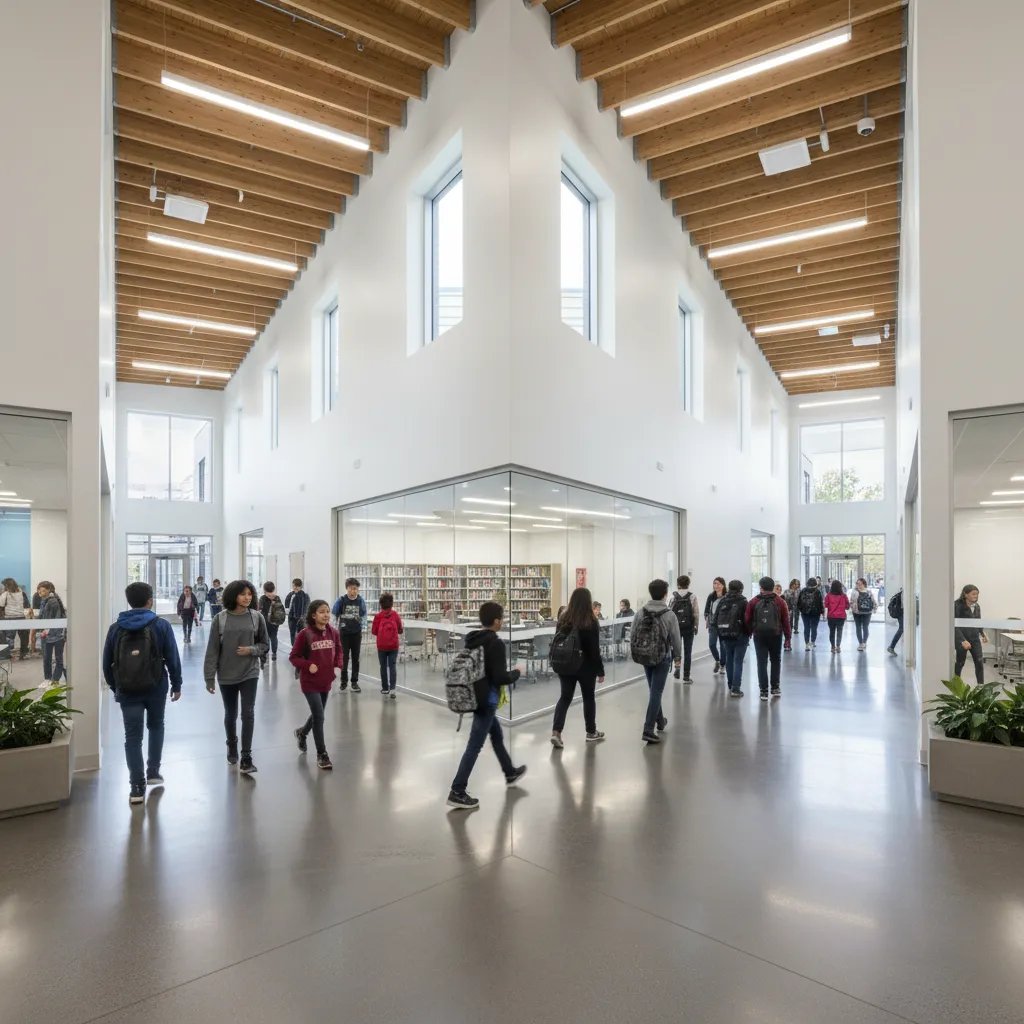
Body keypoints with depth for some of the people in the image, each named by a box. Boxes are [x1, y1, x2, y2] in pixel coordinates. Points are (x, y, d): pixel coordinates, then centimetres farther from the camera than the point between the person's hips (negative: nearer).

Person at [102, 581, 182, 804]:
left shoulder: (115, 628, 2)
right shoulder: (161, 625, -5)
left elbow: (107, 663, 6)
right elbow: (172, 658, -7)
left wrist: (114, 688, 17)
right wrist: (176, 685, 3)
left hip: (127, 690, 1)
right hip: (156, 687, -1)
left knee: (132, 736, 5)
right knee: (156, 726, 21)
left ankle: (137, 787, 3)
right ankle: (153, 772, 25)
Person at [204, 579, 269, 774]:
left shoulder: (257, 617, -6)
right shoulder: (220, 619, -9)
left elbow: (265, 645, 4)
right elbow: (212, 650, -6)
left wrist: (251, 650, -17)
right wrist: (209, 677, -7)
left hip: (250, 673, 0)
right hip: (226, 675, 1)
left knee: (248, 714, -7)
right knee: (230, 714, 17)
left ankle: (246, 758, 0)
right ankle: (232, 747, 41)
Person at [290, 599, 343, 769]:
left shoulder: (333, 632, -3)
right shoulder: (305, 634, -16)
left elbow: (339, 651, 12)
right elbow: (293, 657, -9)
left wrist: (338, 665, -6)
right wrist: (308, 665, -24)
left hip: (326, 681, 5)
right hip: (310, 682, -5)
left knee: (317, 715, 21)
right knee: (319, 716, -7)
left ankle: (302, 732, 53)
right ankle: (322, 754, 8)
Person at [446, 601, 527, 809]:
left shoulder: (471, 639, 3)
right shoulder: (496, 643, -20)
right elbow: (501, 678, -22)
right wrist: (516, 672, -4)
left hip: (474, 696, 9)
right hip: (486, 700, -9)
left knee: (497, 735, 25)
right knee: (475, 745, -1)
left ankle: (510, 773, 44)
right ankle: (457, 792, 5)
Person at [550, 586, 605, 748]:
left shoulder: (563, 619, -1)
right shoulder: (591, 622, -14)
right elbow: (595, 649, -12)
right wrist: (600, 670, -4)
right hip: (586, 666, -3)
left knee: (565, 697, 9)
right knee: (588, 698, 13)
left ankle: (556, 732, -4)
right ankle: (591, 733, 25)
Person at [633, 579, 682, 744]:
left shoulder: (641, 613, -3)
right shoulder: (669, 615, -12)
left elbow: (632, 635, -1)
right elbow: (676, 638, -7)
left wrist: (636, 653, 11)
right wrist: (678, 657, 7)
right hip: (662, 657, -4)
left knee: (654, 690, 20)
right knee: (656, 692, -2)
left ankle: (660, 721, 36)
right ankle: (648, 729, -7)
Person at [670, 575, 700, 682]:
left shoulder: (674, 597, -4)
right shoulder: (692, 596, -4)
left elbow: (669, 612, -7)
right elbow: (696, 613, -6)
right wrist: (696, 626, 7)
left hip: (675, 626, 1)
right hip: (689, 627, 0)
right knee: (687, 651, 7)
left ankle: (677, 666, 0)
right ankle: (686, 676, 9)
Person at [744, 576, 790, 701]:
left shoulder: (753, 602, -3)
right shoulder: (780, 602, -2)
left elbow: (748, 620, -1)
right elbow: (786, 621, -1)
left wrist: (749, 633, 10)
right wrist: (788, 636, 7)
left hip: (759, 636, 0)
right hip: (775, 635, 1)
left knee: (762, 663, 4)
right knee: (776, 661, 17)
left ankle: (763, 690, 3)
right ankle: (775, 688, 21)